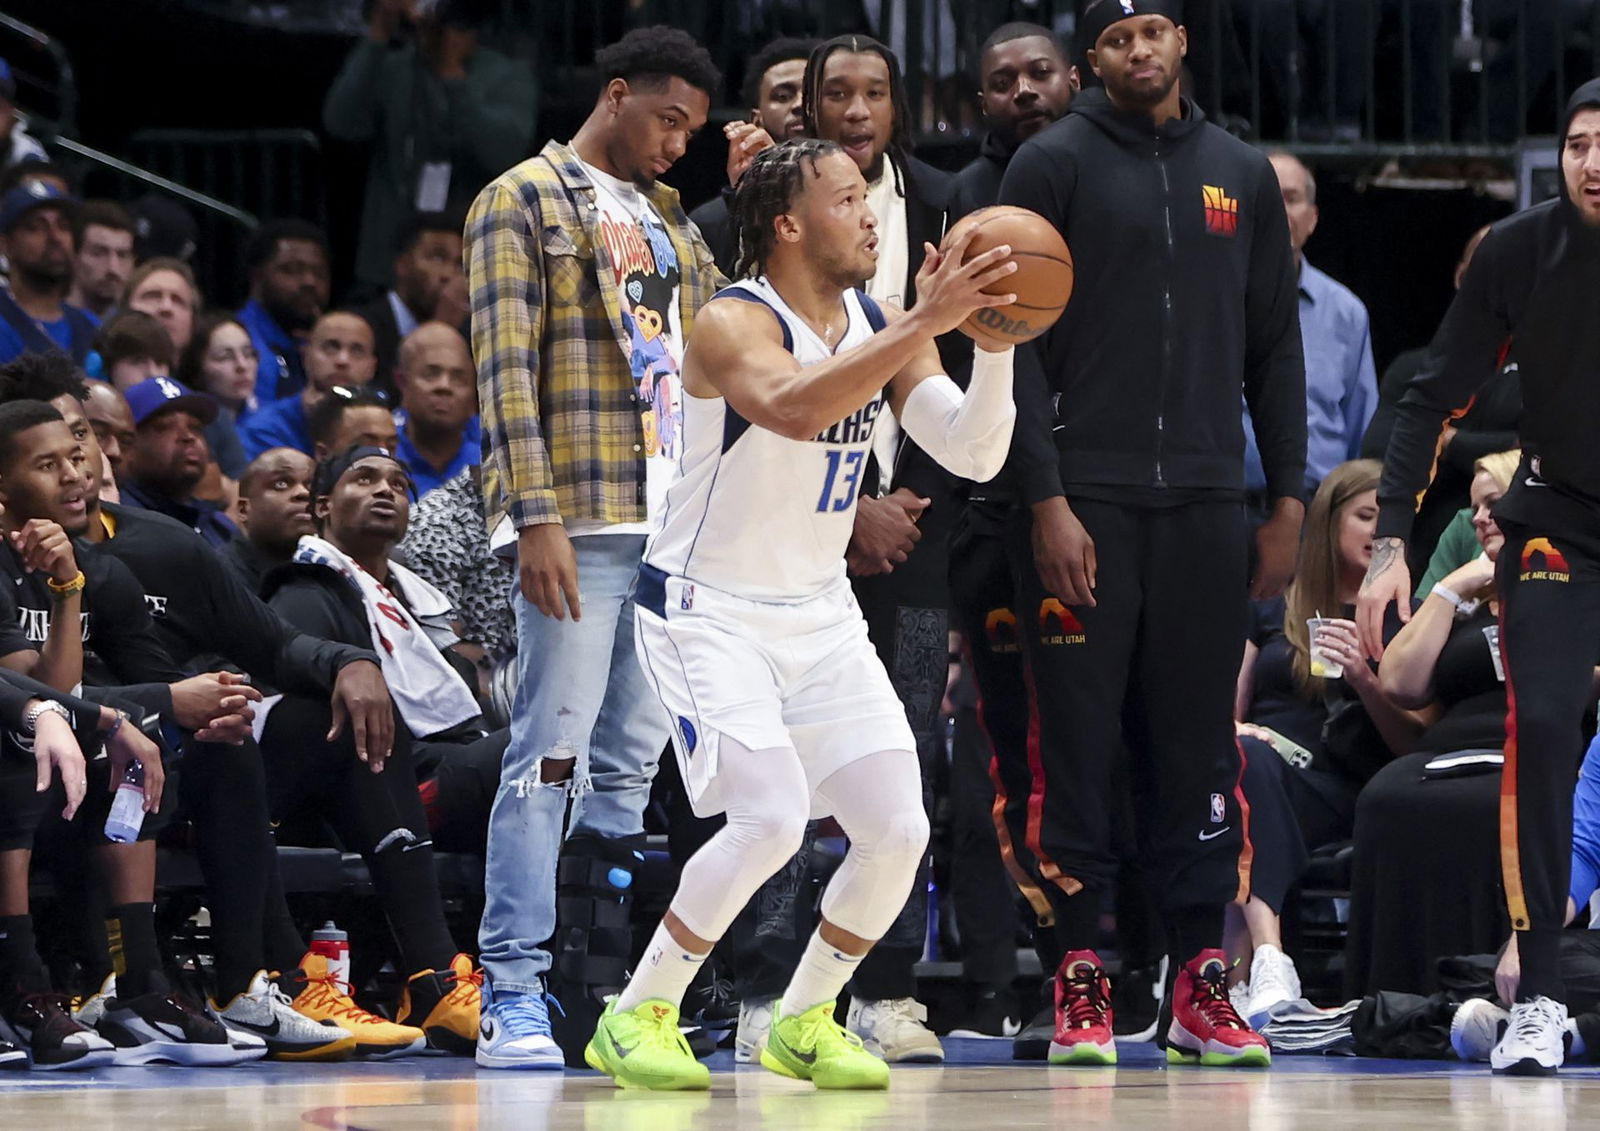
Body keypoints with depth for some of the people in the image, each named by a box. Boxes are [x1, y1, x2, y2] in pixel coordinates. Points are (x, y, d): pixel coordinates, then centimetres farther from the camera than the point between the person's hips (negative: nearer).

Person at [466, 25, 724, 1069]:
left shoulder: (673, 223, 21)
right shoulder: (526, 201, -1)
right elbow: (507, 366, -10)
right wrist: (536, 517, -18)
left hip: (673, 528, 7)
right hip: (579, 521, -7)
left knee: (632, 761, 7)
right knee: (550, 754, -10)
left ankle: (599, 995, 10)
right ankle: (512, 1001, -10)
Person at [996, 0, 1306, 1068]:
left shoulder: (1243, 174, 13)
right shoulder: (1055, 165, 1)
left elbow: (1276, 347, 15)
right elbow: (1019, 343, -4)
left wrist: (1288, 501, 8)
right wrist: (1046, 499, -12)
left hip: (1206, 501, 3)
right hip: (1085, 499, -3)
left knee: (1200, 742, 3)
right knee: (1077, 741, -3)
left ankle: (1200, 981, 6)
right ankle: (1081, 983, 0)